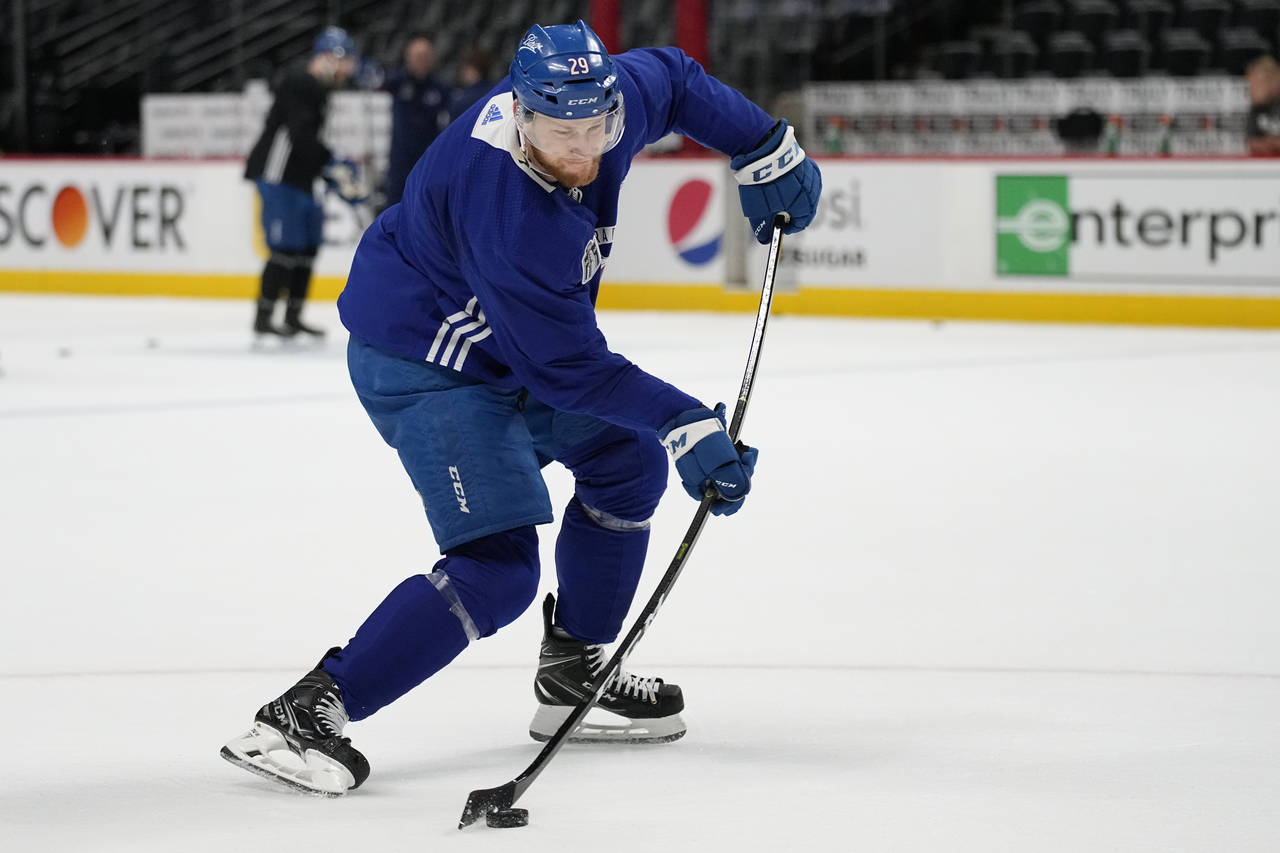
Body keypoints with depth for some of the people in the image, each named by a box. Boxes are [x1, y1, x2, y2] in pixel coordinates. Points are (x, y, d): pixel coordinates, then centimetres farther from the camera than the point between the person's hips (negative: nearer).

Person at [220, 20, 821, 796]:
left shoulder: (607, 98, -14)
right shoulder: (505, 211, -37)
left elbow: (674, 78, 12)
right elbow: (569, 368, -28)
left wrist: (767, 151, 11)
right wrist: (686, 424, -27)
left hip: (498, 346, 10)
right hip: (422, 367, -10)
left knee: (628, 463, 18)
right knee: (497, 566, -20)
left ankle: (574, 675, 29)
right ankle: (305, 715, -21)